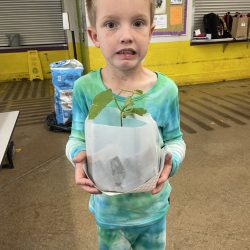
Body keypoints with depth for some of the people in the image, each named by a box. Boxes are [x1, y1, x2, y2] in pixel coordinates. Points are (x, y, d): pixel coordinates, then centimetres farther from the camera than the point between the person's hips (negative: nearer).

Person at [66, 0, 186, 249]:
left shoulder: (166, 90, -17)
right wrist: (78, 155, -28)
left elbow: (175, 139, -5)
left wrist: (171, 160, -26)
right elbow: (77, 137, -7)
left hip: (153, 207, 1)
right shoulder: (85, 88, -19)